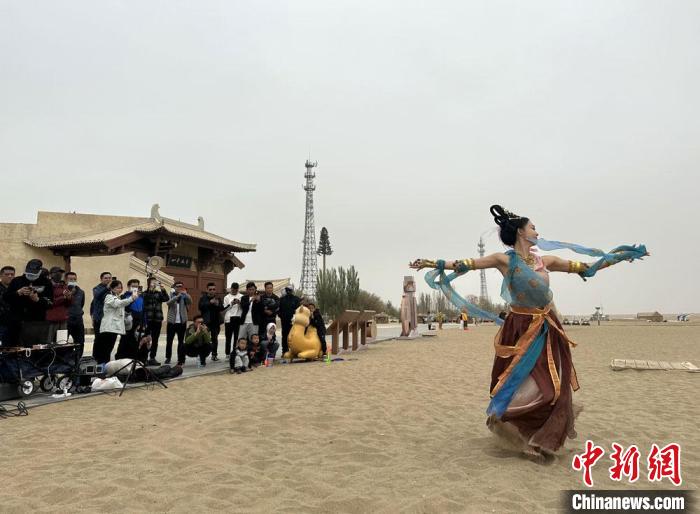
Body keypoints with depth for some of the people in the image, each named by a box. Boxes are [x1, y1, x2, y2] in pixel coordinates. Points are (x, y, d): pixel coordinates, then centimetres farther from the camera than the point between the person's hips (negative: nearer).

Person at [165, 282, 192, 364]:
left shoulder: (184, 296, 6)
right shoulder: (171, 295, 3)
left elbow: (190, 302, -12)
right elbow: (168, 302, -16)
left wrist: (185, 293, -28)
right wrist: (177, 296, -30)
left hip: (182, 322, 0)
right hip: (171, 321, 0)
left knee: (181, 341, 3)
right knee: (169, 341, 4)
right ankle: (168, 358, 15)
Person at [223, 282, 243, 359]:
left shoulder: (241, 297, 8)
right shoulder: (227, 297, 7)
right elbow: (224, 309, 2)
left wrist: (240, 303, -15)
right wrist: (231, 304, -12)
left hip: (238, 318, 0)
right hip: (229, 319, 0)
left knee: (237, 337, 3)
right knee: (228, 337, 3)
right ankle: (227, 353, 8)